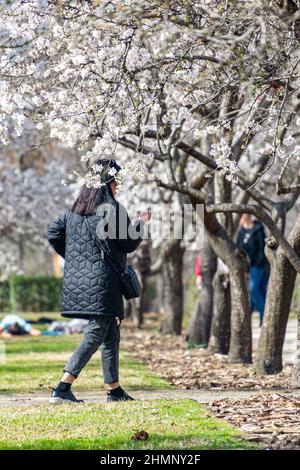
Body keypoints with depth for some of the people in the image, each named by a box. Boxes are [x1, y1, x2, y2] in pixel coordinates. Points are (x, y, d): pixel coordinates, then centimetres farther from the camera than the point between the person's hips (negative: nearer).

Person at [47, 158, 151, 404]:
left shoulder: (75, 209, 11)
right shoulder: (113, 209, -9)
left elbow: (53, 233, 9)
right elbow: (129, 244, -7)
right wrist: (141, 223, 10)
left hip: (77, 280, 8)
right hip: (102, 281, -8)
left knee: (111, 335, 17)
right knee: (95, 335, -8)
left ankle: (114, 389, 22)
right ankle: (62, 388, -17)